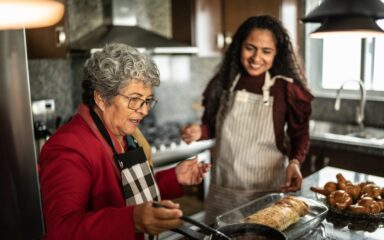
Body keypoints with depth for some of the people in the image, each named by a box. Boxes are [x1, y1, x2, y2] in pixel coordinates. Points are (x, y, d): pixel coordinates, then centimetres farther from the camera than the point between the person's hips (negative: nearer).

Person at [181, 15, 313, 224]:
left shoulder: (286, 89, -11)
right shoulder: (222, 83, -3)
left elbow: (300, 135, 0)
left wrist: (295, 162, -18)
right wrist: (200, 132, -12)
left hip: (268, 192, -2)